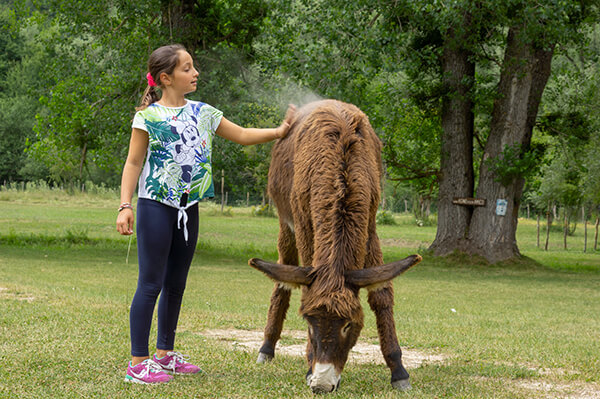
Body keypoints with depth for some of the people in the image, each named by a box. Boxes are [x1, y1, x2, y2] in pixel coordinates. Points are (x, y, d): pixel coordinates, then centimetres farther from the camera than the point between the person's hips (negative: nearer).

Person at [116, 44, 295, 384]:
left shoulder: (202, 113, 10)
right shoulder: (149, 116, -6)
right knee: (151, 283, -6)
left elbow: (241, 135, 19)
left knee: (176, 283, 12)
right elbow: (134, 163, -4)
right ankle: (139, 362, -2)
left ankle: (165, 354, 24)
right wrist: (125, 206, -11)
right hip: (156, 206, -6)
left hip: (189, 207, 6)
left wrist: (278, 132, 9)